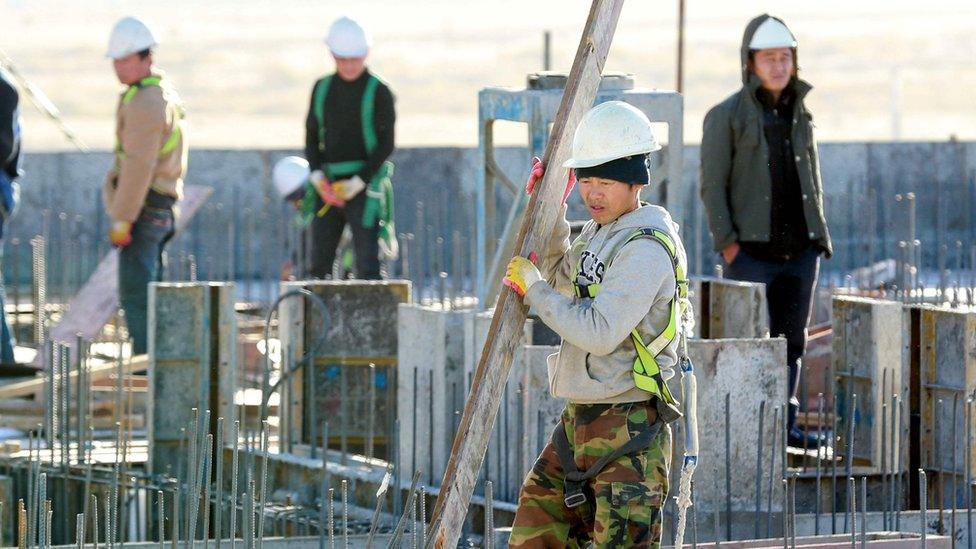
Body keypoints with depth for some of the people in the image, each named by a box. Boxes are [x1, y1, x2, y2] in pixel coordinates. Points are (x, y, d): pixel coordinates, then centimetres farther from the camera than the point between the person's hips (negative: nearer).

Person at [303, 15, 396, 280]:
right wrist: (318, 177, -5)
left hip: (364, 186, -5)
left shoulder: (378, 92, -4)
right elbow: (312, 137, 11)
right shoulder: (323, 89, 10)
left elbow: (386, 144, -7)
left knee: (367, 262, -10)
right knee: (319, 261, 4)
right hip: (328, 186, 5)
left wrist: (358, 182, -15)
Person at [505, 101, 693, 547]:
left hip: (627, 428, -10)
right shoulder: (600, 230, 12)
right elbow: (560, 275, 32)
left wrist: (534, 290, -13)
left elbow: (600, 333, -25)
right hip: (578, 423, 10)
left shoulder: (646, 248, -18)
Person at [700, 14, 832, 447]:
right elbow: (712, 184, -5)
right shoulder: (726, 116, -2)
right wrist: (726, 242, -13)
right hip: (752, 252, -5)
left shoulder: (801, 115, 15)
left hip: (800, 250, 5)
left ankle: (784, 423, 13)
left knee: (792, 339, 7)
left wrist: (819, 234, 13)